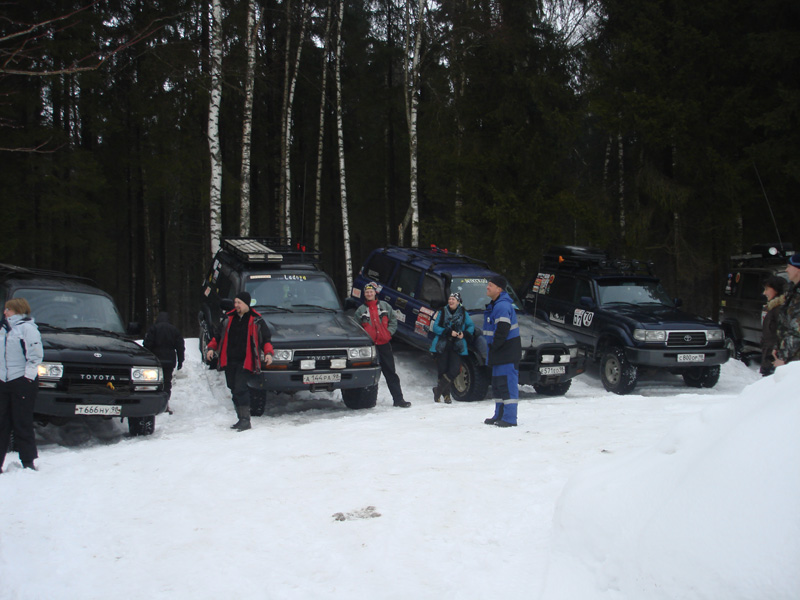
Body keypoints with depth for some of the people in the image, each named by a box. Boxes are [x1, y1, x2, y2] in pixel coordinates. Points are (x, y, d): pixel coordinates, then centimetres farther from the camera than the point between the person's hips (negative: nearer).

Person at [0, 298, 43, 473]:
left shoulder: (27, 328, -8)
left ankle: (28, 463, 4)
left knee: (22, 424, -3)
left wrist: (28, 375, -16)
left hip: (22, 382, -7)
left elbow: (35, 355, -13)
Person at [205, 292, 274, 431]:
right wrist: (211, 348, 10)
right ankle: (241, 419, 17)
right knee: (234, 390, 8)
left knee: (240, 389, -16)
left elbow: (266, 339, 5)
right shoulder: (229, 318, 14)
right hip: (229, 361, 6)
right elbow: (219, 335, 24)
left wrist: (268, 353, -10)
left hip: (245, 362, -6)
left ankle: (245, 420, -14)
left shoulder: (256, 320, 1)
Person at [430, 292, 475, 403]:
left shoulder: (463, 313, 8)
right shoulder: (443, 312, 7)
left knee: (454, 370, -13)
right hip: (442, 346, 0)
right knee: (442, 370, -1)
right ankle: (446, 394, 15)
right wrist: (448, 332, -13)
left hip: (457, 346, 0)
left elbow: (471, 326, 14)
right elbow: (435, 327, 0)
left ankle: (439, 389, 2)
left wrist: (465, 334, -7)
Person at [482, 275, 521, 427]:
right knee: (497, 384, 16)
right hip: (499, 353, 11)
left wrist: (494, 347, -15)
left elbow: (502, 331, -25)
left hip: (508, 352, -11)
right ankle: (499, 416, 24)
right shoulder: (494, 305, 16)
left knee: (508, 383, -9)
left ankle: (510, 419, -9)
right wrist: (492, 350, 16)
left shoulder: (502, 306, -18)